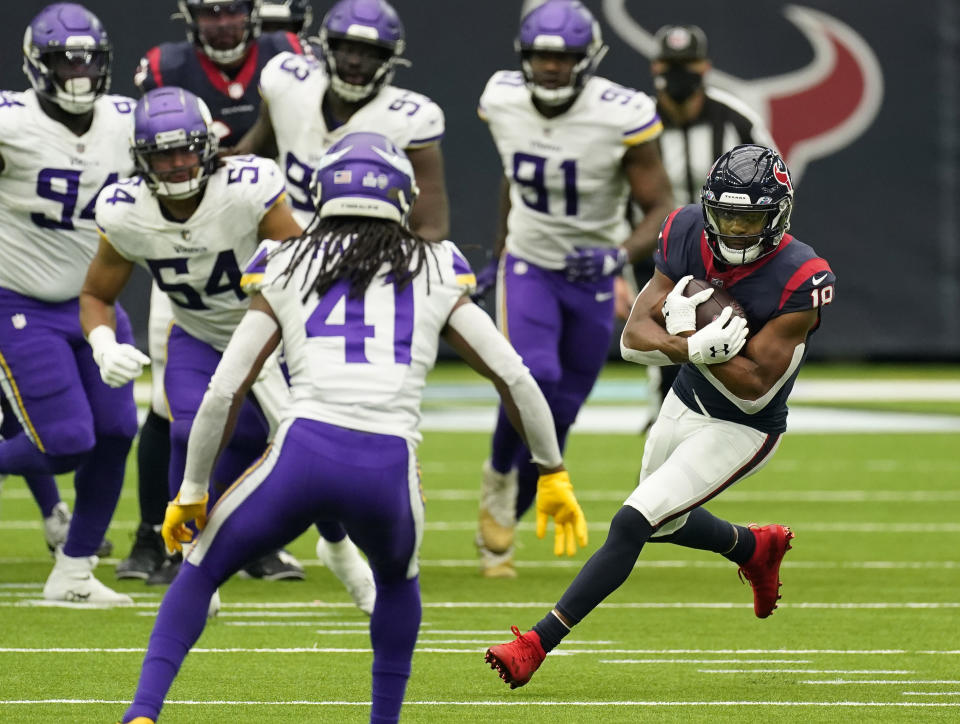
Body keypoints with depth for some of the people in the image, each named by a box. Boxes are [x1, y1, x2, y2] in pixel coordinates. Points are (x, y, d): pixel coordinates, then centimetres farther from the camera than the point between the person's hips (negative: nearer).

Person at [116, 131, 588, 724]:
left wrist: (193, 491, 20)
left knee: (200, 570, 22)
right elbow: (514, 377, 15)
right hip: (389, 469, 1)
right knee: (397, 581, 35)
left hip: (305, 453, -1)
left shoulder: (288, 271, 17)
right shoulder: (433, 275, 20)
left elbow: (224, 394, 11)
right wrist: (554, 473, 24)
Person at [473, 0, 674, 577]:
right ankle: (499, 475, 2)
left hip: (593, 277, 0)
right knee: (533, 377, -26)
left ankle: (504, 519, 29)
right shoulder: (504, 101, -10)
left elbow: (662, 211, -16)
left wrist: (620, 254, -34)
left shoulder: (621, 118, -22)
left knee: (557, 416, 8)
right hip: (528, 265, 0)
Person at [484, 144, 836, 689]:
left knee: (632, 523, -16)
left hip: (740, 432, -7)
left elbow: (753, 390, -29)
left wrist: (684, 330, -29)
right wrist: (697, 346, -37)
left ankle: (538, 644, -12)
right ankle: (757, 548, 56)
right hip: (685, 403, 7)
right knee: (664, 522, 27)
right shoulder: (690, 236, -15)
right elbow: (635, 338, -16)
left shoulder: (800, 280, -29)